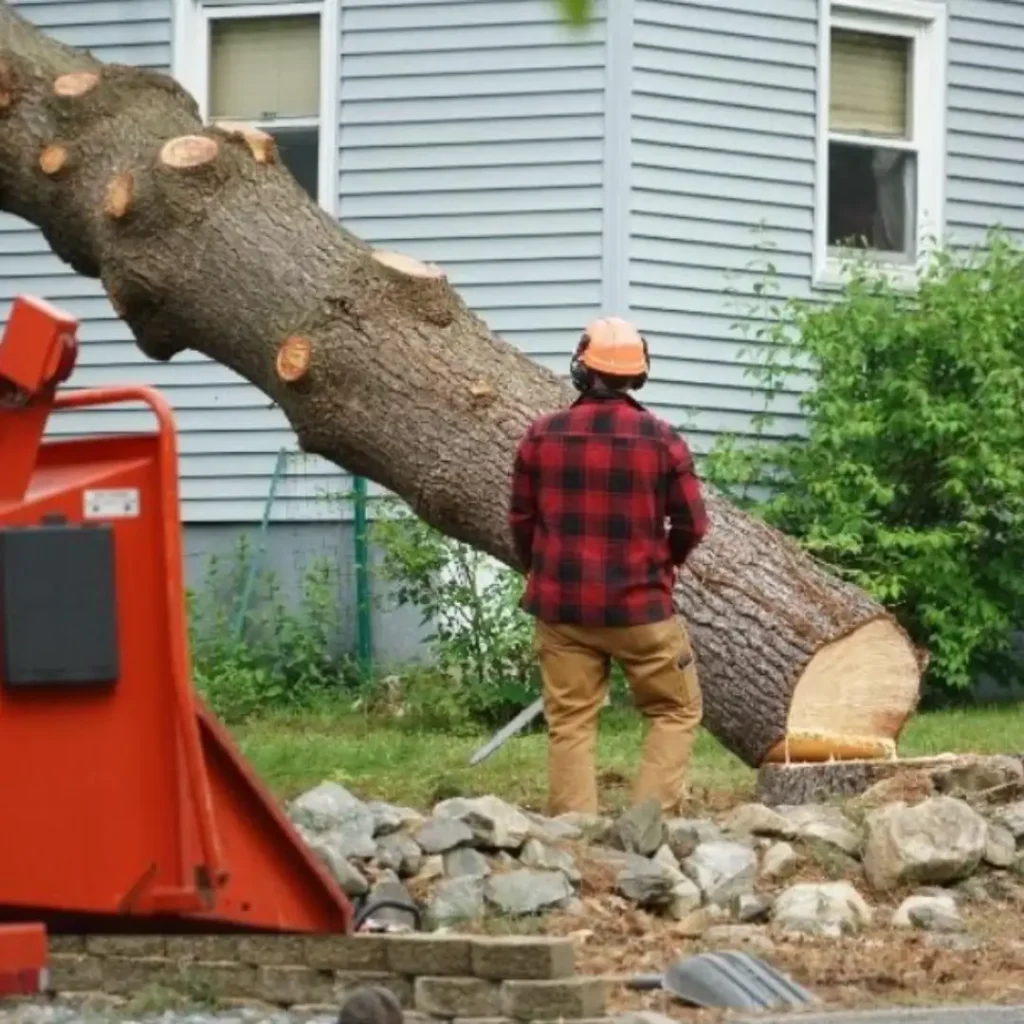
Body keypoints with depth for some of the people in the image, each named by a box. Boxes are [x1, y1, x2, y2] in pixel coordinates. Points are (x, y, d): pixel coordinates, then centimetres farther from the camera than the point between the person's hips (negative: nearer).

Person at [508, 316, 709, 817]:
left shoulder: (542, 436, -4)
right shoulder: (661, 438, -8)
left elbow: (521, 520, 4)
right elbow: (691, 525, -3)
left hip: (561, 607, 2)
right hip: (639, 607, -2)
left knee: (570, 724, 8)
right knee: (676, 711, 12)